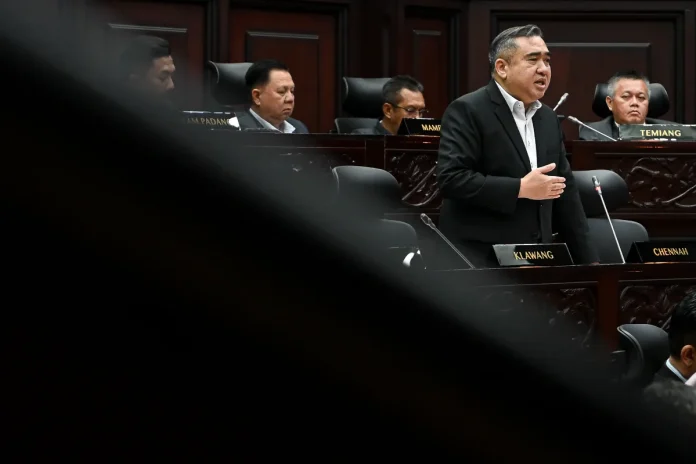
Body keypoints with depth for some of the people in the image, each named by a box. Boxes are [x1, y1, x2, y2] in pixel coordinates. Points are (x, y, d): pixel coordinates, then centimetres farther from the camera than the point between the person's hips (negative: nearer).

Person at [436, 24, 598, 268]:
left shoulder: (548, 118, 16)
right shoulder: (467, 111, -8)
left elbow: (565, 190, 18)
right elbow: (451, 178, -19)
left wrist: (588, 260, 14)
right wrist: (520, 188, -19)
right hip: (478, 262, -7)